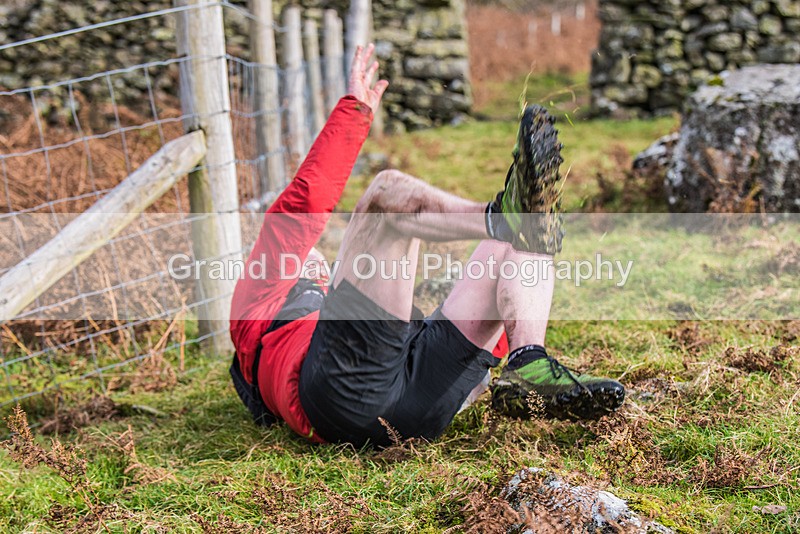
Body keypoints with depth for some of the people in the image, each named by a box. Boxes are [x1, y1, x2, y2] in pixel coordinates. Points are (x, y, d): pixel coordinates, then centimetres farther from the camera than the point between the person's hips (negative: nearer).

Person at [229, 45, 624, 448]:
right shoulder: (260, 298, 35)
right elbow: (302, 204, 20)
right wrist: (355, 109, 20)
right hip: (344, 394, -5)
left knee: (518, 245, 10)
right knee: (390, 191, -10)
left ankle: (527, 370, -20)